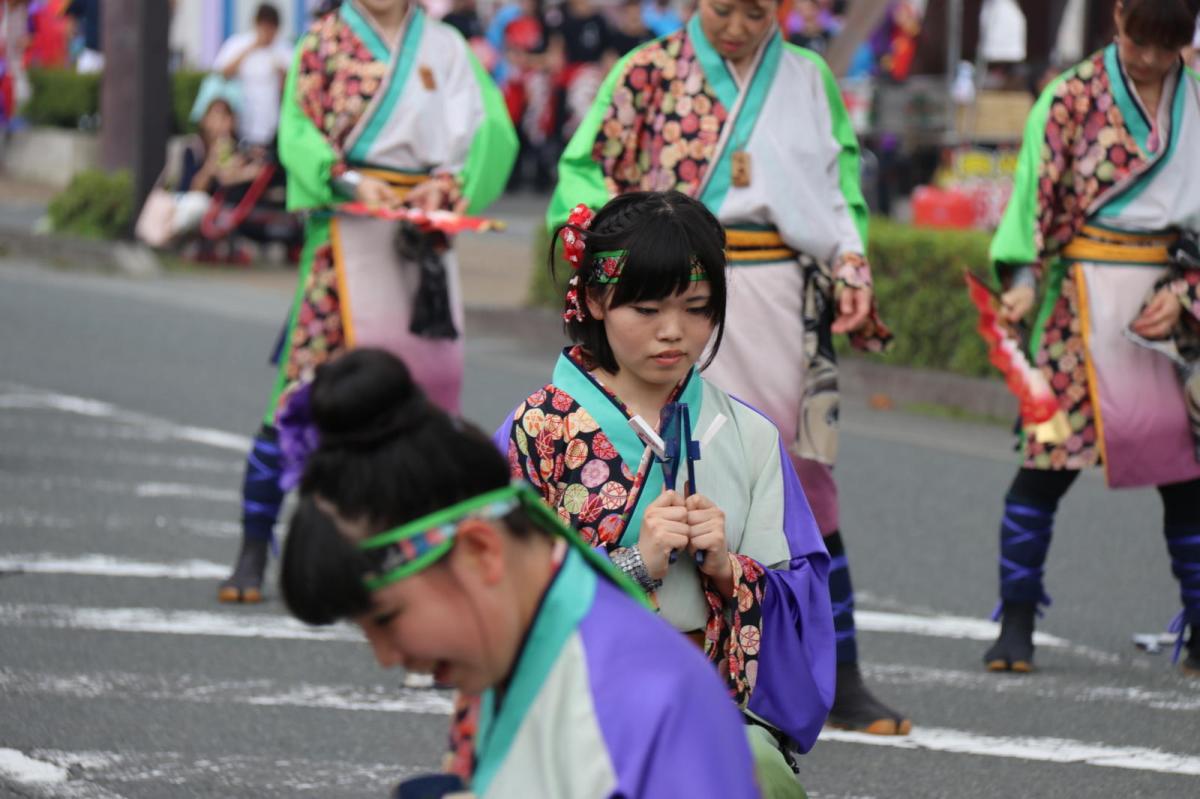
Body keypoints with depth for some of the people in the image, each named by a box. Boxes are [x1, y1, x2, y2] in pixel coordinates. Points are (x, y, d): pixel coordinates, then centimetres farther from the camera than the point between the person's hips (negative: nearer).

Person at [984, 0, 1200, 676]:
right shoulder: (1072, 99, 1)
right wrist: (1024, 279, -16)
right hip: (1086, 294, -3)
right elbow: (1038, 192, -3)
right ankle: (1016, 625, 1)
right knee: (1051, 453, -7)